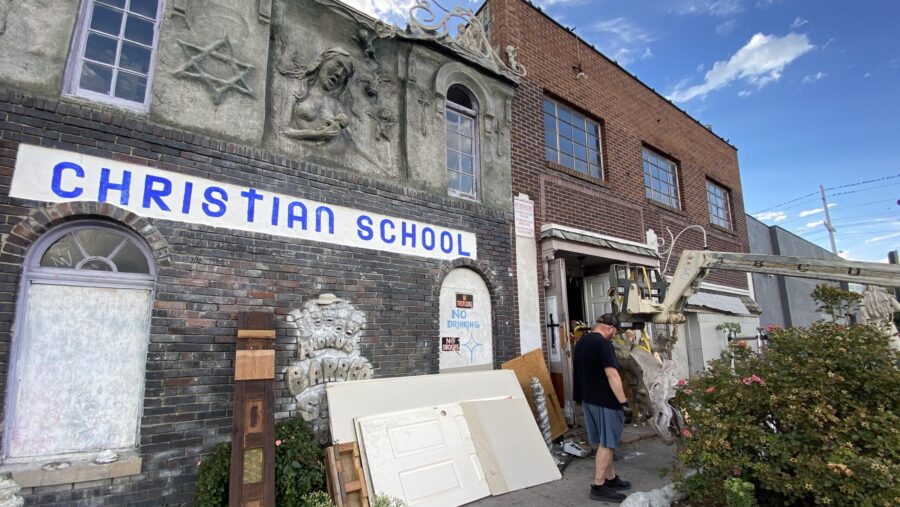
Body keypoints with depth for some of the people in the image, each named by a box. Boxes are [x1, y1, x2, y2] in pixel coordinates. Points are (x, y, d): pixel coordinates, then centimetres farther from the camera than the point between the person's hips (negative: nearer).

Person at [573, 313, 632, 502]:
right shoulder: (604, 344, -19)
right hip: (605, 401, -9)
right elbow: (612, 375, -23)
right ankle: (598, 487, 6)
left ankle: (611, 478, 30)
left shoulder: (581, 342, 11)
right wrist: (623, 401, -18)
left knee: (605, 442, 19)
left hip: (588, 399, 9)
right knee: (606, 444, 0)